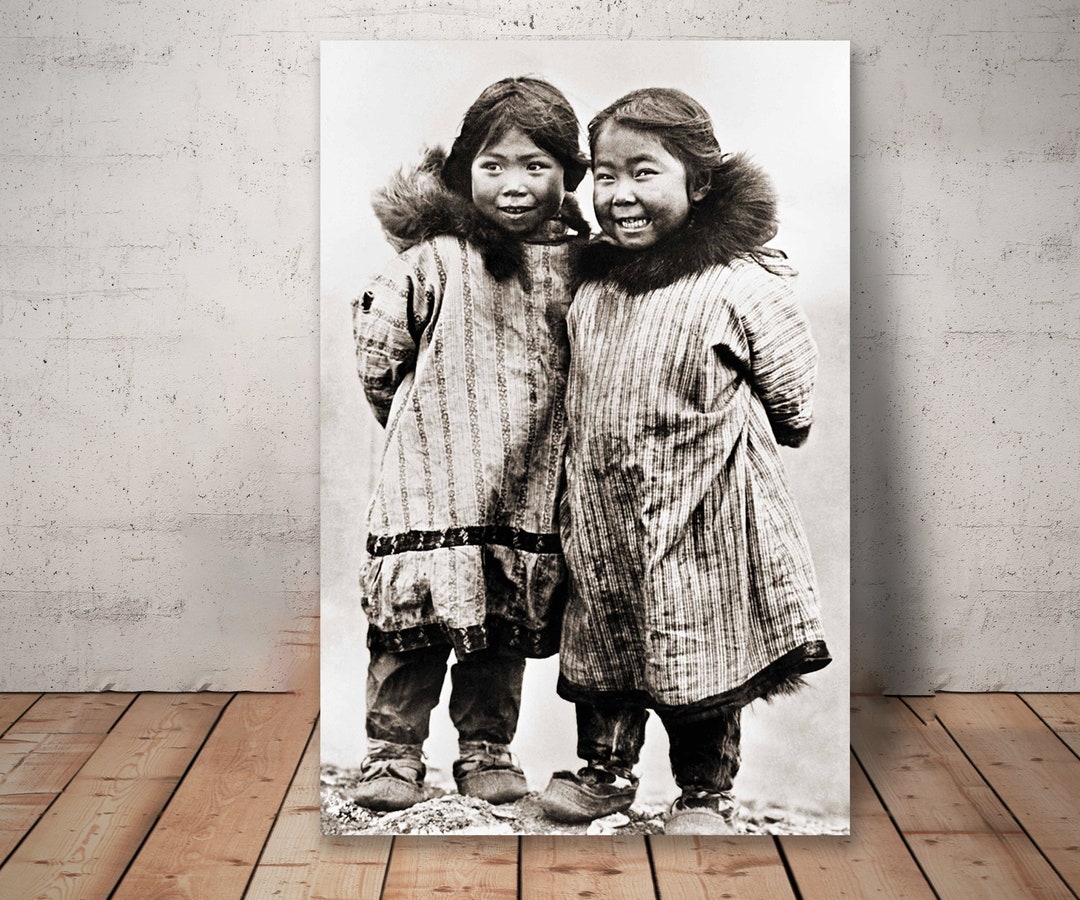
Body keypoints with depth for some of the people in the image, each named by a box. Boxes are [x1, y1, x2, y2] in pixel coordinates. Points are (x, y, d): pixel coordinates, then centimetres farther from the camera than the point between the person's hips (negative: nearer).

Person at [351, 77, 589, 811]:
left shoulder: (582, 263, 4)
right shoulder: (436, 259, -7)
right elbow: (376, 352, 0)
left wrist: (548, 424, 11)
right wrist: (417, 417, 9)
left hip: (530, 488, 3)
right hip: (434, 479, -3)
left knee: (507, 628, 11)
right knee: (413, 624, -1)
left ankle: (487, 750, 26)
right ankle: (393, 752, 15)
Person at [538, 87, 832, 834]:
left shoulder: (740, 283, -15)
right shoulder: (593, 280, 2)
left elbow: (793, 401, -4)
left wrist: (718, 433, 3)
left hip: (700, 518, -5)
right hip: (603, 510, 5)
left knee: (699, 656, 9)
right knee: (601, 646, 16)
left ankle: (706, 794, 28)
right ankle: (606, 771, 36)